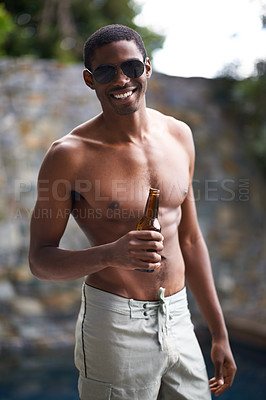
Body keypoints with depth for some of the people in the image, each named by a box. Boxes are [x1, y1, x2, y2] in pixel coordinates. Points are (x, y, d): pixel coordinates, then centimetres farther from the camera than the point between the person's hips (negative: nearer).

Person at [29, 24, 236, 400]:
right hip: (114, 327, -5)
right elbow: (40, 259, -7)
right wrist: (110, 254, -26)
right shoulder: (70, 155, -11)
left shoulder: (178, 136, 4)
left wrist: (220, 333, 13)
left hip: (179, 322, 5)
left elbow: (190, 240, 11)